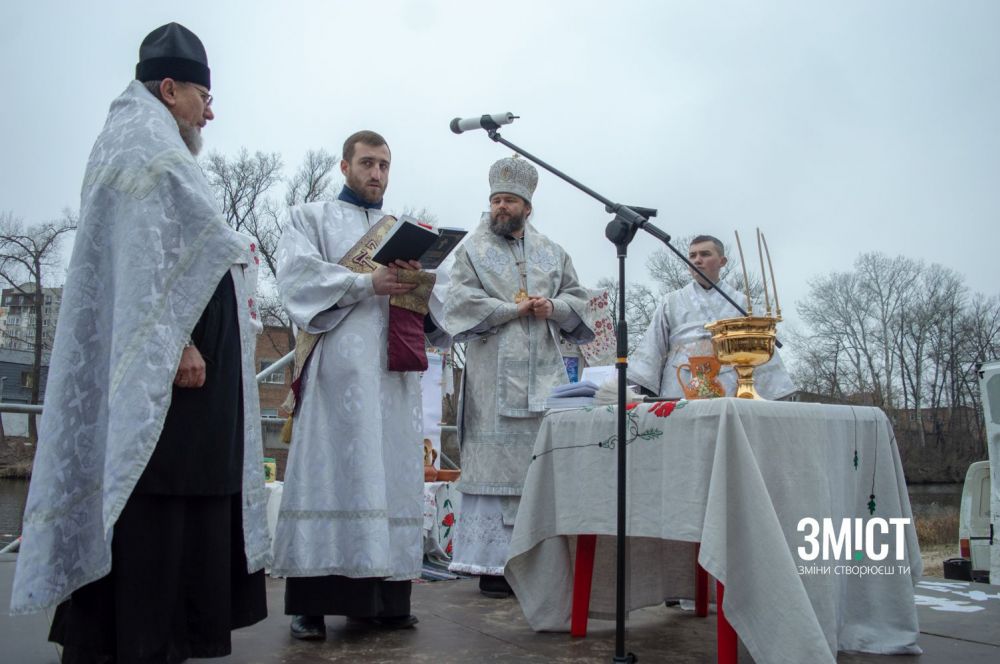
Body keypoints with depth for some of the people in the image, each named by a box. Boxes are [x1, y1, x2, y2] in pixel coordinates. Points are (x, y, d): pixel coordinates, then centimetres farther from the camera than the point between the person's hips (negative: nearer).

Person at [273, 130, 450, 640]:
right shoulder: (311, 218, 15)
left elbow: (438, 291, 15)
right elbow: (297, 273, -3)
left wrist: (417, 280, -9)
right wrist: (368, 282, -15)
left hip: (395, 368, 4)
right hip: (337, 365, -4)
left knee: (390, 472, 0)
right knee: (330, 471, -8)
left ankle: (382, 597, 4)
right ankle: (311, 602, -4)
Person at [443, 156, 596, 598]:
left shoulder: (552, 253, 19)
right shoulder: (473, 250, 9)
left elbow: (579, 300, 16)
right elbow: (461, 302, -4)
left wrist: (552, 307, -5)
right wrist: (515, 308, -7)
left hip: (544, 374, 4)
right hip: (495, 375, -3)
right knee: (496, 464, -5)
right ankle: (492, 563, 0)